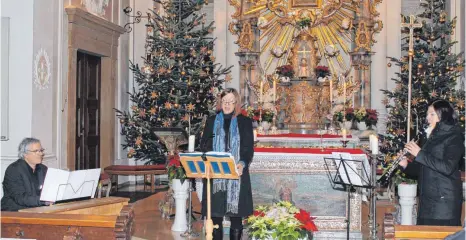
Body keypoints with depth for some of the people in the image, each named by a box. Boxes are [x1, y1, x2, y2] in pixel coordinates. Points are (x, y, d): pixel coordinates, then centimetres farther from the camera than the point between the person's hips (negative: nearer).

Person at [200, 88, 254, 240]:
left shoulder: (245, 122, 6)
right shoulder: (212, 121, 11)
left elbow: (249, 147, 1)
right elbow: (204, 145, 11)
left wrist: (243, 163, -17)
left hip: (236, 174, -1)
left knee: (236, 214, -1)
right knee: (215, 214, 0)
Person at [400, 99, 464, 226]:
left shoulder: (454, 137, -7)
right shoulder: (432, 138, 17)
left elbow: (447, 167, -21)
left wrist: (420, 154, -17)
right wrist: (406, 165, 2)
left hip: (444, 200, -8)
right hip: (427, 199, 8)